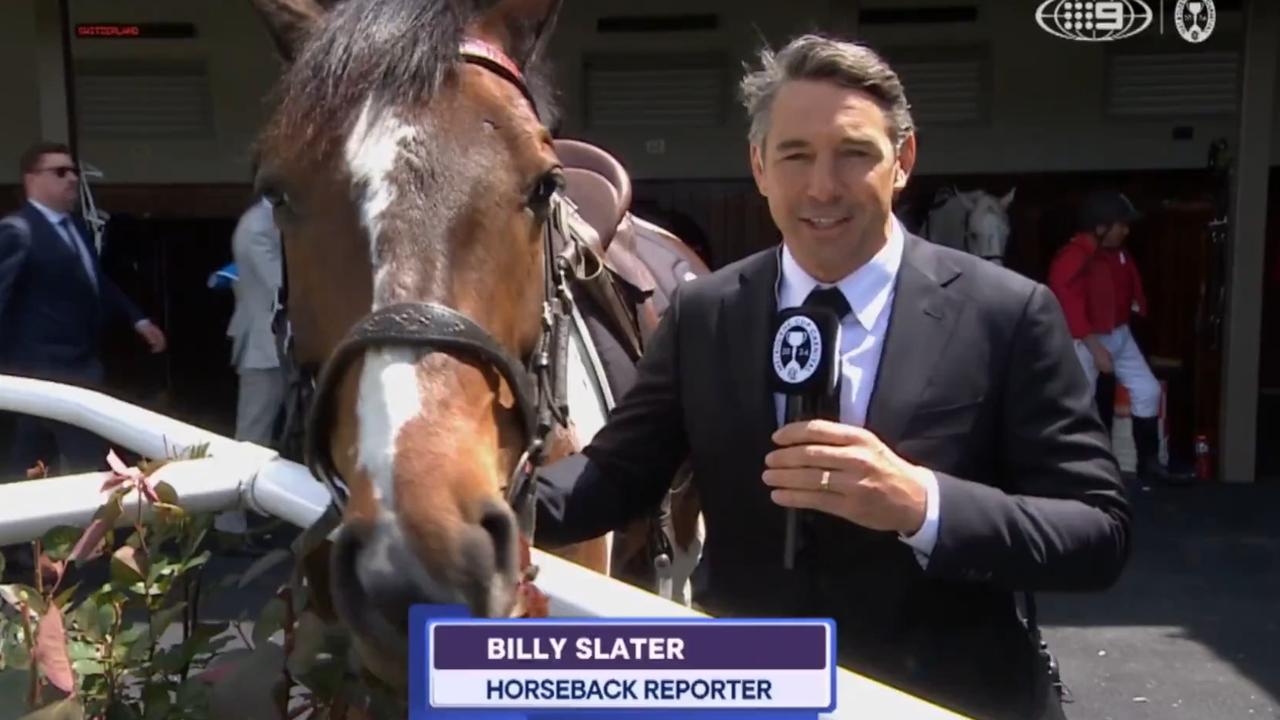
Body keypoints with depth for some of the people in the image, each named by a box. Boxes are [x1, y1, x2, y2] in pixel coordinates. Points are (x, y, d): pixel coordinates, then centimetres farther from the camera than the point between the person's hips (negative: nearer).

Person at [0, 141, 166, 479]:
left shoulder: (75, 225, 14)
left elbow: (97, 282, 25)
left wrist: (137, 319, 21)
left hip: (78, 363, 9)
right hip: (49, 368, -9)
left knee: (32, 464, 16)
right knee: (90, 462, -7)